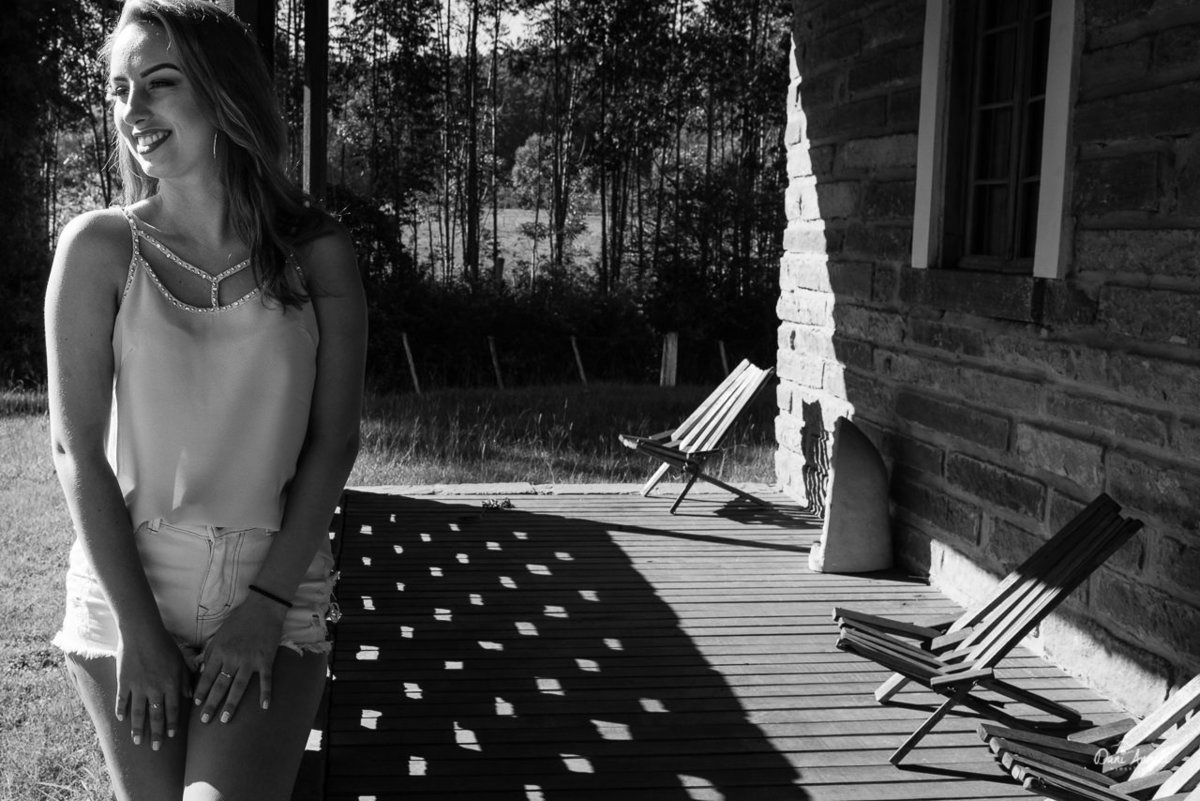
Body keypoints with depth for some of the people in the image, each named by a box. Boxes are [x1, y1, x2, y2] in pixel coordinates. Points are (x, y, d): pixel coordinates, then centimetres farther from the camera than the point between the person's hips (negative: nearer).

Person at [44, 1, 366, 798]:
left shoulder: (318, 254, -2)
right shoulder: (99, 247, -3)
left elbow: (333, 443, -2)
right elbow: (79, 447, -5)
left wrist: (268, 605, -9)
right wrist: (138, 626, -9)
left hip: (276, 590, 0)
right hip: (126, 585, 1)